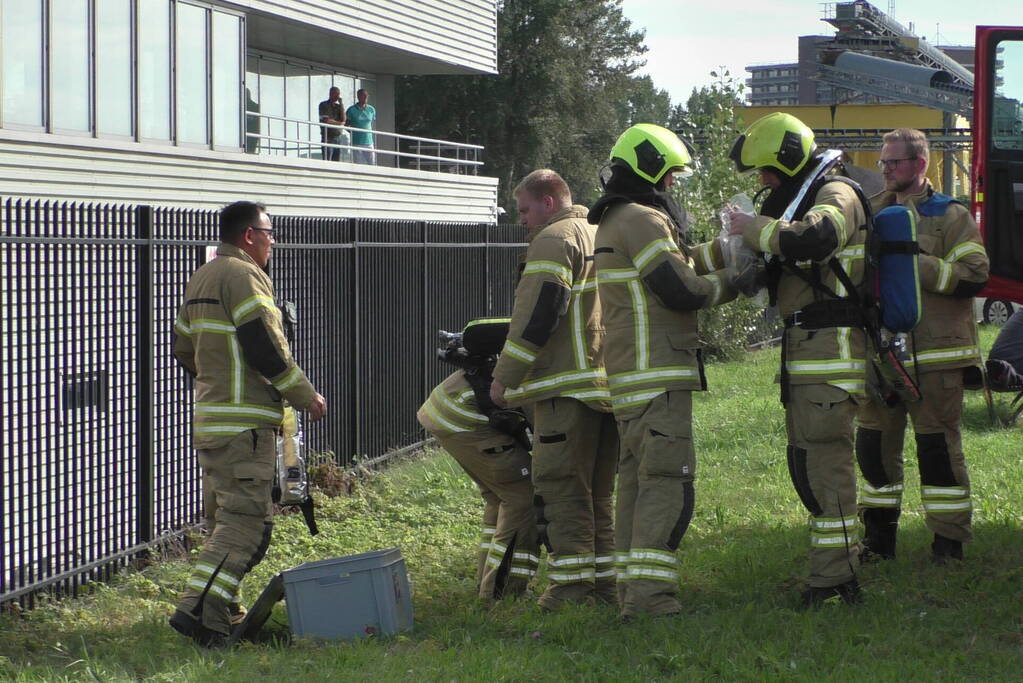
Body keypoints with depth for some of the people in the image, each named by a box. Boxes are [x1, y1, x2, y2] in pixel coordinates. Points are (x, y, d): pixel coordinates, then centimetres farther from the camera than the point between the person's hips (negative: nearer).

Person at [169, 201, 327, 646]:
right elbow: (266, 349, -18)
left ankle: (222, 613, 19)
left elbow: (185, 350, 23)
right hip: (245, 422, -10)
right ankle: (200, 609, -18)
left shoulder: (200, 279, 18)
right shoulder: (242, 276, -12)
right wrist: (306, 396, -8)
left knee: (225, 517, 15)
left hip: (209, 420, 10)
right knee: (246, 521, -11)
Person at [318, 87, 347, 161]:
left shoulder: (338, 106, 15)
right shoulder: (324, 105, -1)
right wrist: (340, 123, 0)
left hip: (338, 138, 6)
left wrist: (341, 104, -2)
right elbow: (326, 121, -12)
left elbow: (343, 119, 0)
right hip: (328, 138, -6)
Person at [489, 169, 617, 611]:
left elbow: (536, 316, -16)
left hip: (568, 385, -9)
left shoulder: (553, 240, -7)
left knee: (561, 486, -6)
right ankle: (603, 579, 14)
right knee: (597, 490, 13)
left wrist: (505, 377, -11)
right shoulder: (603, 236, 22)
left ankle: (572, 584, -9)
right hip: (611, 383, 9)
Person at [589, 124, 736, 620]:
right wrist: (732, 282, -2)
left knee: (637, 478, 13)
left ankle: (631, 589, 15)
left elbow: (679, 264, 22)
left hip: (630, 380, 11)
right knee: (667, 480, -13)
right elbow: (682, 289, -17)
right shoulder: (643, 220, -12)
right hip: (657, 376, -11)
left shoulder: (614, 222, 21)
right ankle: (649, 594, -18)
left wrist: (726, 249, 13)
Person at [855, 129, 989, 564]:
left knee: (938, 445, -3)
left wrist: (914, 264, -17)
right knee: (875, 445, 8)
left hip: (934, 355, -5)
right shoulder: (872, 214, 16)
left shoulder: (950, 216, 0)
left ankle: (949, 541, 5)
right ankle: (878, 537, 19)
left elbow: (973, 276, -12)